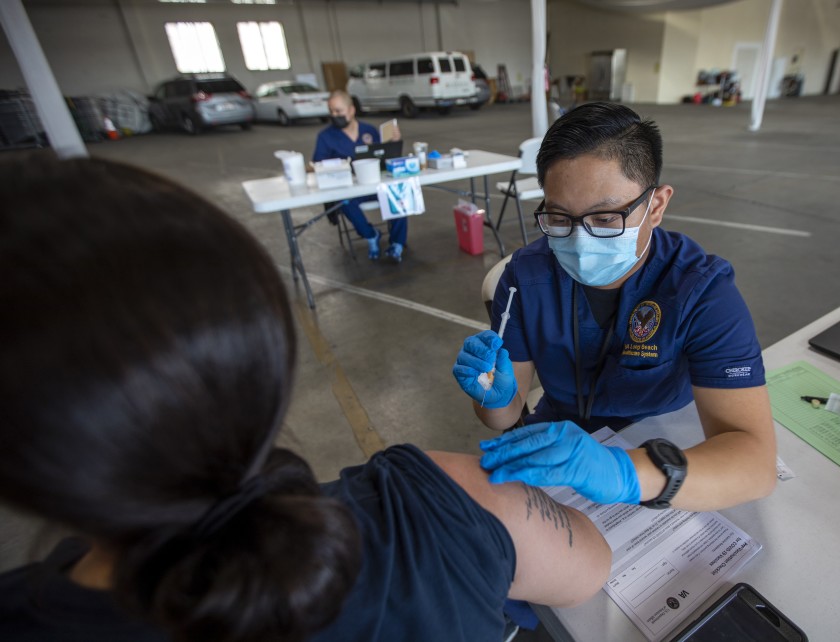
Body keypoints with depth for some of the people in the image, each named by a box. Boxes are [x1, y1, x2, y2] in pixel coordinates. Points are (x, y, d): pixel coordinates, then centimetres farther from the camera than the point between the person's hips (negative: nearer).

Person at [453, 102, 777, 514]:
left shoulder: (702, 290, -19)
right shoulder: (525, 276, -13)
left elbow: (756, 461, -28)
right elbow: (507, 416, -8)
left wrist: (627, 474, -46)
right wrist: (496, 397, -31)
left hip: (665, 457, 1)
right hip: (551, 455, 0)